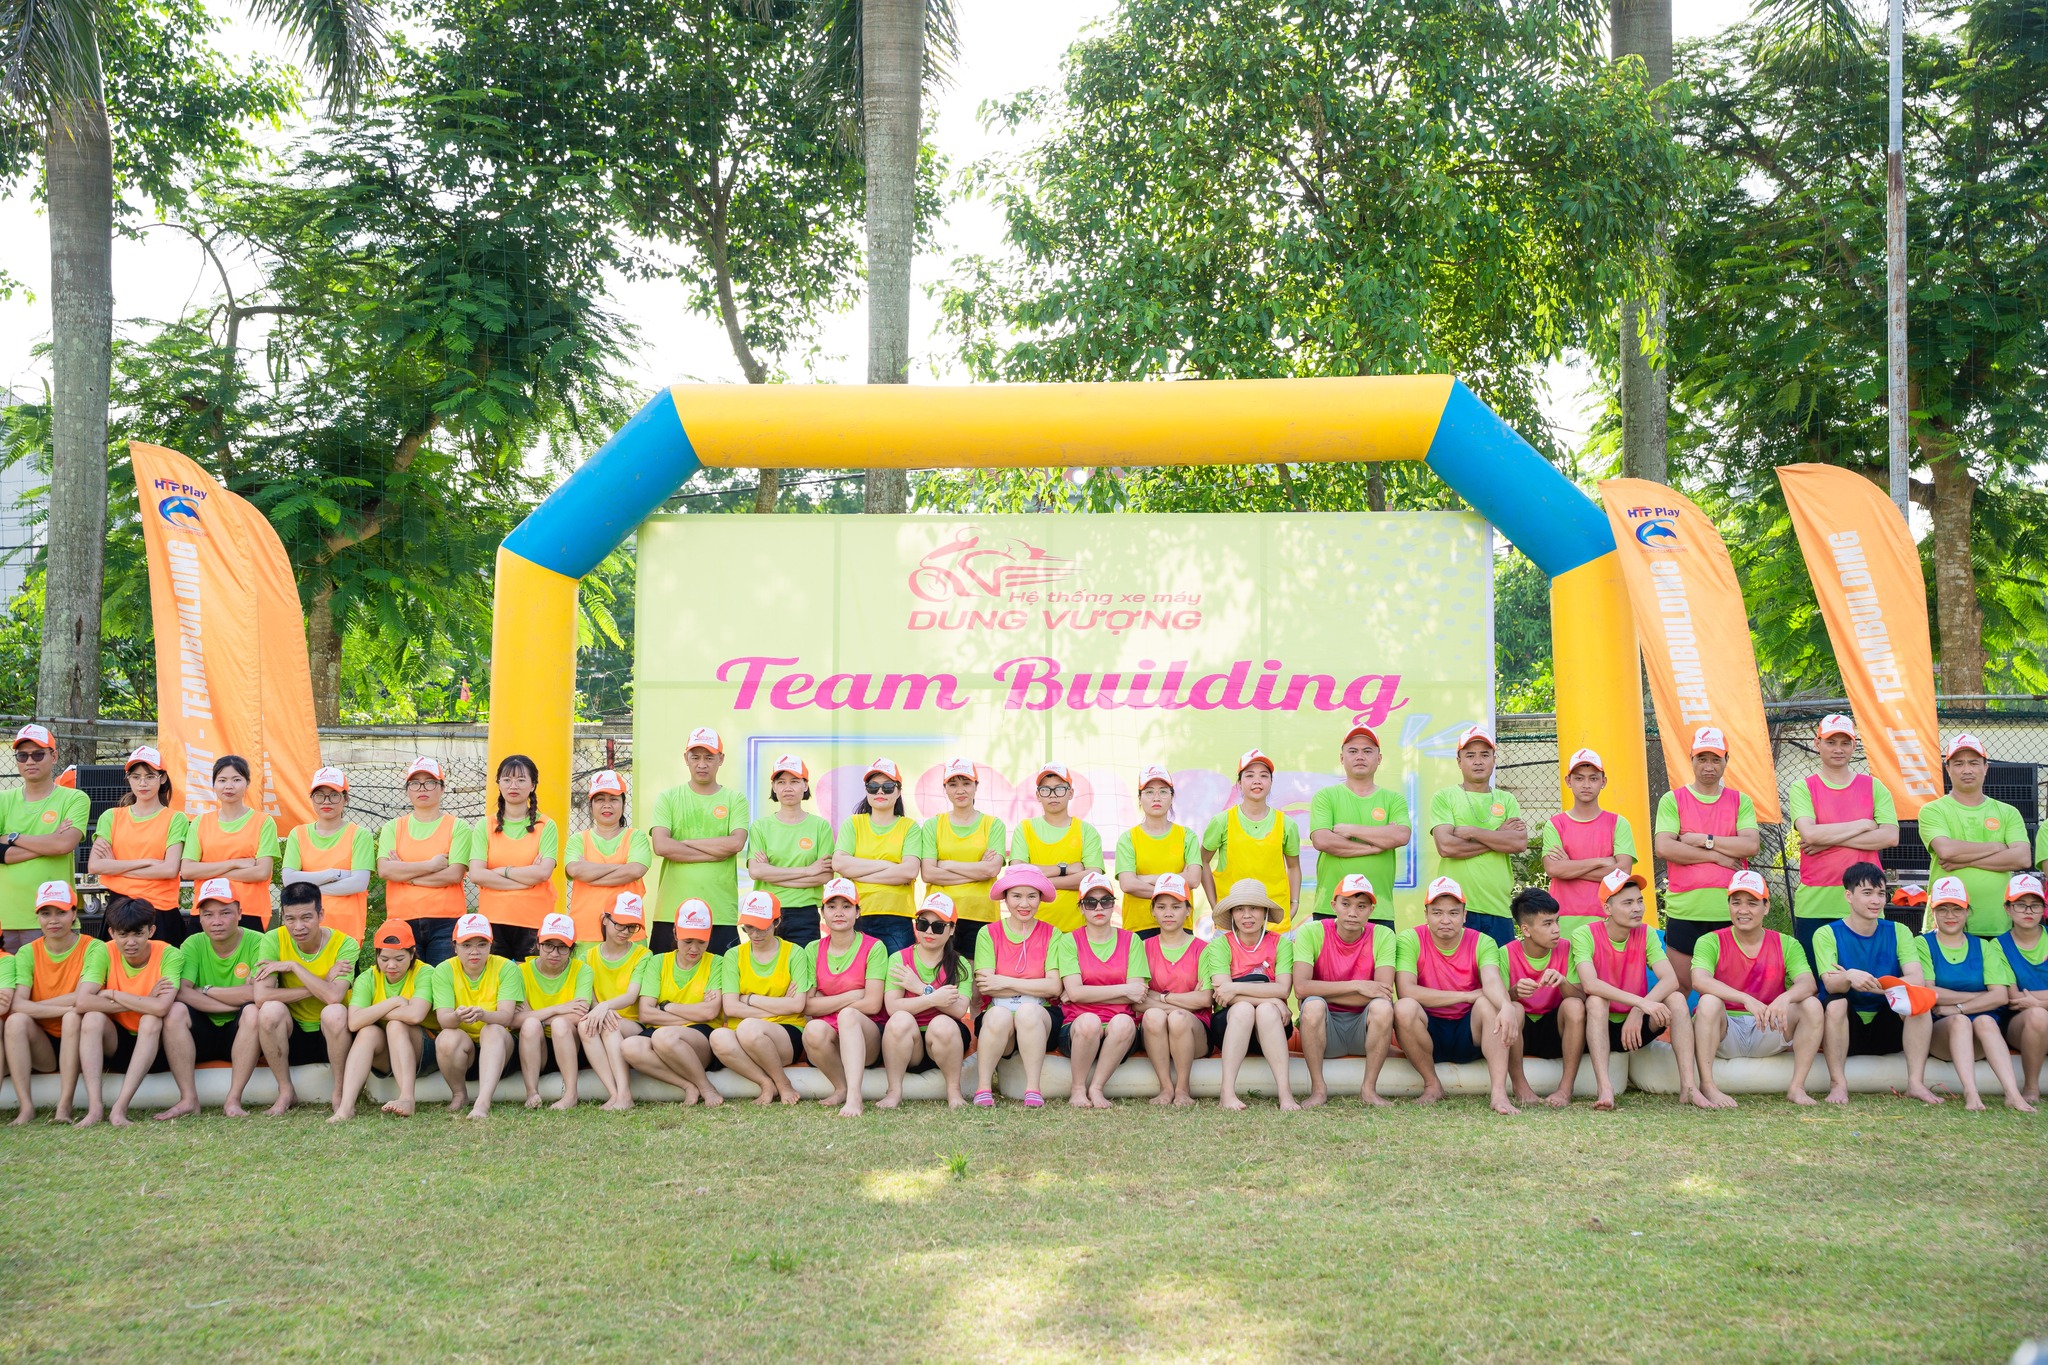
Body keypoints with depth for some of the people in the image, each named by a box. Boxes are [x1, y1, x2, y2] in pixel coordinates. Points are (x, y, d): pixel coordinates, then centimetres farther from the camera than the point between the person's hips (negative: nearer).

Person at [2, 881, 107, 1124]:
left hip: (81, 1042, -3)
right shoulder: (28, 953, 0)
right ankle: (26, 1107, -27)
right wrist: (64, 1007, -28)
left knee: (74, 1016, -32)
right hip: (43, 1046, 3)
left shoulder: (93, 948, -9)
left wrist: (32, 1007, -16)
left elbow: (82, 999, -23)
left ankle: (65, 1105, -31)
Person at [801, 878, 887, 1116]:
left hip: (868, 1037, -2)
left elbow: (872, 1005, -10)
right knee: (814, 1030, -33)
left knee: (848, 1015, -35)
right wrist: (852, 996, -9)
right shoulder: (813, 950, 8)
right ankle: (842, 1088, -11)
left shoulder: (873, 947, -2)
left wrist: (826, 1003, -4)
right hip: (830, 1038, 2)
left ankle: (853, 1096, -45)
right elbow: (807, 1007, -1)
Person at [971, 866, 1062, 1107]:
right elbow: (983, 986, -6)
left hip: (1039, 1016, 0)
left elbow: (1054, 987, -5)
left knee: (1027, 1011, -34)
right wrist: (1034, 987, -10)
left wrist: (1006, 982, -9)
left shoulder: (1050, 934, 8)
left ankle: (1033, 1088, -33)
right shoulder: (989, 934, 7)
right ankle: (983, 1087, -29)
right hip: (996, 1015, 0)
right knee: (999, 1014, -35)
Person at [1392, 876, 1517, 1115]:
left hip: (1469, 1033, 1)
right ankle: (1432, 1085, -11)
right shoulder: (1409, 941, -8)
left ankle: (1499, 1093, -34)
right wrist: (1467, 996, -20)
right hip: (1428, 1034, -1)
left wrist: (1506, 1006, -50)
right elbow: (1406, 991, -23)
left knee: (1489, 1003, -28)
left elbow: (1492, 982, -25)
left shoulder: (1483, 943, -5)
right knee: (1404, 1008, -31)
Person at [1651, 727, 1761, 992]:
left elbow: (1751, 845, -6)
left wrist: (1702, 839, -8)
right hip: (1684, 911, -1)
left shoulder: (1741, 801, 10)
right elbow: (1663, 847, -10)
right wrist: (1717, 856, -9)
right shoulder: (1672, 800, 5)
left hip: (1730, 910, 1)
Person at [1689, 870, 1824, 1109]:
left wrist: (1785, 998, -36)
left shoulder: (1786, 945, 5)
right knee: (1709, 1001, -33)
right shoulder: (1711, 942, -3)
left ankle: (1797, 1087, -16)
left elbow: (1808, 984, -13)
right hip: (1724, 1033, -2)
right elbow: (1700, 980, -23)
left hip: (1768, 1032, 2)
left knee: (1812, 1005, -20)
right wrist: (1746, 999, -37)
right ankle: (1707, 1085, -28)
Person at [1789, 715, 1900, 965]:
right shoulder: (1803, 789, 5)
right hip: (1815, 905, -1)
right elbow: (1809, 834, -12)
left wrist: (1829, 839, -10)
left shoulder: (1874, 787, 10)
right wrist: (1864, 825, -5)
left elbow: (1890, 836, -4)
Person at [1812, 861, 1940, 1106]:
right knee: (1837, 1001, -32)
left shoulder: (1898, 932, 4)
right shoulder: (1827, 934, -3)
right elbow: (1831, 984, -19)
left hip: (1886, 1030, 2)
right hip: (1845, 1031, -2)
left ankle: (1916, 1082, -22)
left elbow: (1917, 980, -13)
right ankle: (1838, 1083, -26)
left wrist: (1870, 983, -28)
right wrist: (1850, 977, -43)